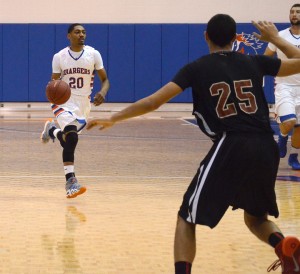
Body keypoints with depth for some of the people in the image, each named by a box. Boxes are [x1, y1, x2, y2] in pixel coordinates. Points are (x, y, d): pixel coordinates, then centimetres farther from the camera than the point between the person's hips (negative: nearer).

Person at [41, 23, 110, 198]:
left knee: (68, 141, 14)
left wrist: (102, 93, -23)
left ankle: (51, 130, 49)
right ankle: (71, 181, -23)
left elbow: (105, 80, -1)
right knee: (72, 138, -25)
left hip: (84, 104, 3)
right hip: (64, 102, -3)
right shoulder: (59, 57, -6)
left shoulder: (94, 54, -5)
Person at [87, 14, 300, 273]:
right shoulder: (254, 62, 15)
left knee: (187, 219, 9)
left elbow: (152, 102, 3)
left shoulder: (197, 68, 7)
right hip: (266, 149, 4)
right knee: (256, 216, 26)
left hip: (231, 147, -4)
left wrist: (112, 119, 12)